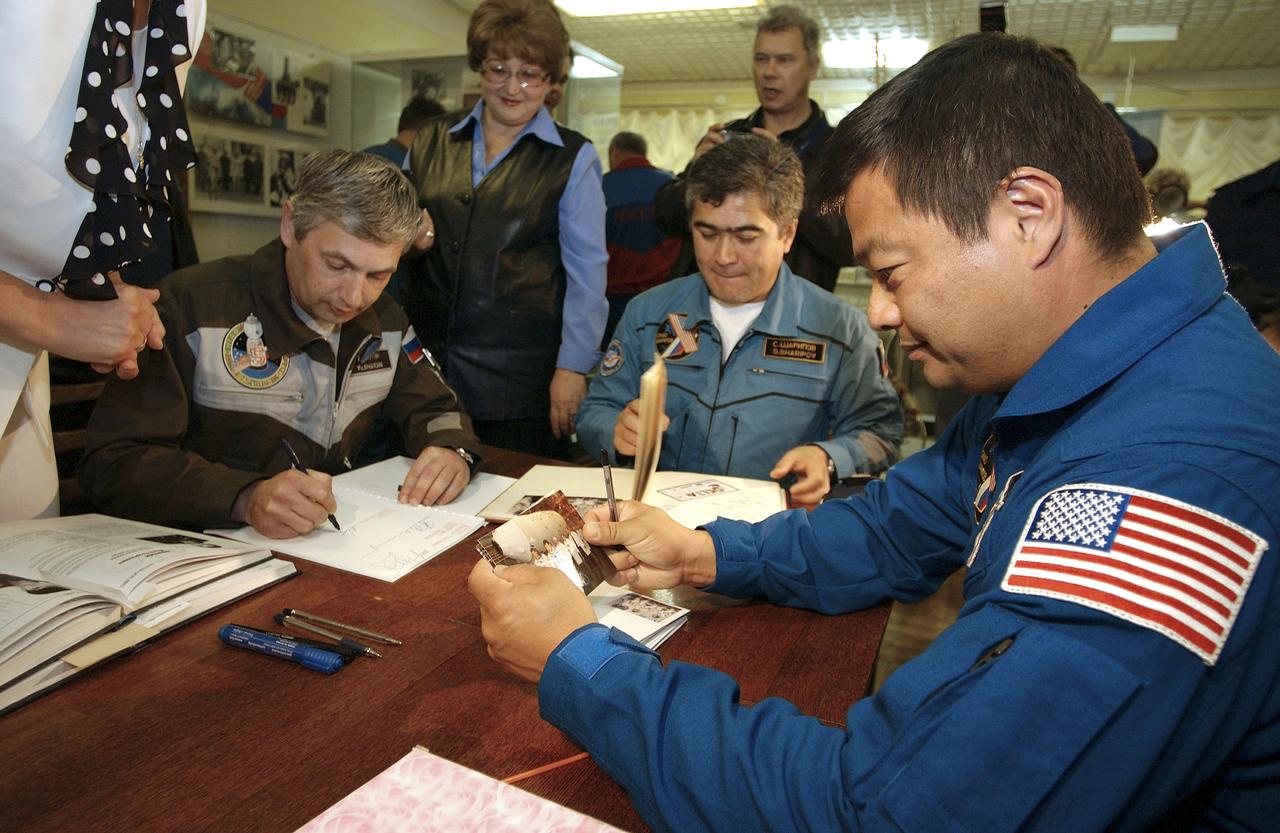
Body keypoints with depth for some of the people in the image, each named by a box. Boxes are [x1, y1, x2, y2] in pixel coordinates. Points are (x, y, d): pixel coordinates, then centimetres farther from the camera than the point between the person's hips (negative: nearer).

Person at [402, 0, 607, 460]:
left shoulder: (573, 159, 2)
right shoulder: (432, 142, 11)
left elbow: (586, 271, -2)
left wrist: (573, 367, -8)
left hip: (521, 368, -3)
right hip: (426, 357, 3)